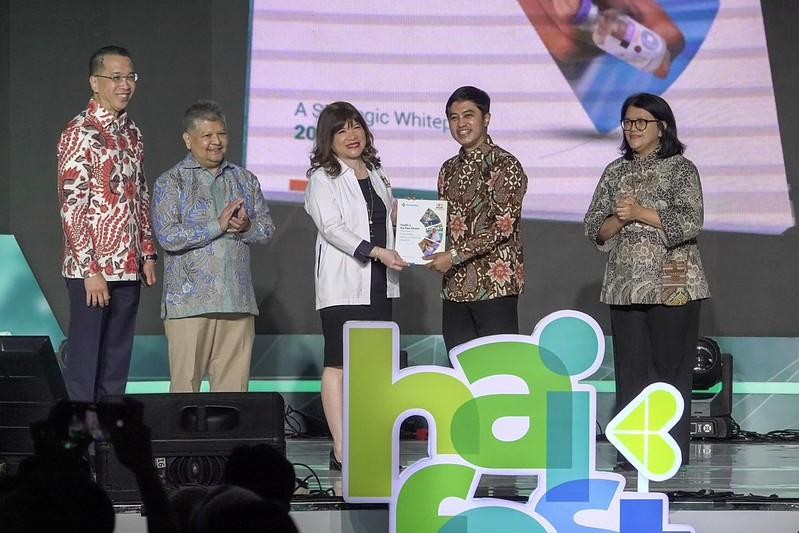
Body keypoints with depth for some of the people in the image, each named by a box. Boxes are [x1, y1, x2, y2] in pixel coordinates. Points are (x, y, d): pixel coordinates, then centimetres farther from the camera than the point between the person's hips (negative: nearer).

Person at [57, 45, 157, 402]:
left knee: (117, 363, 10)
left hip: (128, 268, 7)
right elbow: (71, 206, -15)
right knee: (84, 363, -2)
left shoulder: (132, 135, 13)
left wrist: (148, 254, 11)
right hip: (91, 269, -7)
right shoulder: (79, 133, -11)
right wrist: (90, 270, -18)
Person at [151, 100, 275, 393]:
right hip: (189, 302, -4)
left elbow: (267, 228, 14)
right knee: (185, 383, -4)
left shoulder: (245, 180, 16)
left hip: (238, 302, 4)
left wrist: (247, 227, -9)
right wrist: (218, 226, -14)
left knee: (233, 385, 2)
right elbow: (167, 236, -11)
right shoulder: (171, 182, 1)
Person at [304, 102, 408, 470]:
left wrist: (401, 215, 9)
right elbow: (332, 228, -14)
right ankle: (341, 450, -9)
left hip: (379, 284, 7)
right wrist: (375, 251, -22)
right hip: (343, 284, -7)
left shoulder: (376, 174, 18)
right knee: (339, 363, -8)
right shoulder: (323, 178, -3)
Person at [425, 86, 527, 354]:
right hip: (455, 287, 7)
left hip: (495, 285, -7)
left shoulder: (504, 165, -7)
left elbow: (504, 226, -15)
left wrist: (454, 255, -19)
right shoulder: (450, 169, 16)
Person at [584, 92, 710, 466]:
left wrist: (641, 212, -16)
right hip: (625, 285, 5)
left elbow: (690, 222, -12)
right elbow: (594, 229, 9)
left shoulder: (681, 169, 1)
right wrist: (620, 218, -10)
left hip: (671, 284, -4)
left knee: (670, 366, -3)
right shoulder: (615, 172, 14)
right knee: (630, 368, 4)